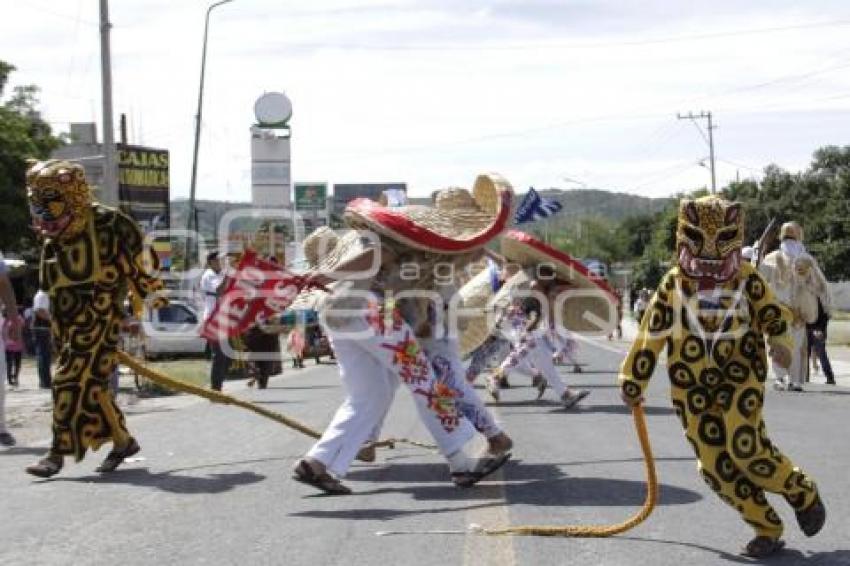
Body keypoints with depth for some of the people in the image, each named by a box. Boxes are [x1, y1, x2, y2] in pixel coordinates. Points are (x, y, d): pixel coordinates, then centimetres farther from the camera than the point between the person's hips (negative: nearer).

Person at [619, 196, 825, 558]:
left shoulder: (747, 279, -1)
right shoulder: (674, 284, 3)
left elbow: (774, 314, 8)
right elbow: (651, 333, 7)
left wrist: (780, 343, -15)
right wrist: (633, 382, 10)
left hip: (740, 378, -3)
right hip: (692, 388, 3)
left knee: (746, 449, -19)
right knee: (714, 465, 0)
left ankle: (804, 495, 9)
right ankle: (767, 530, 14)